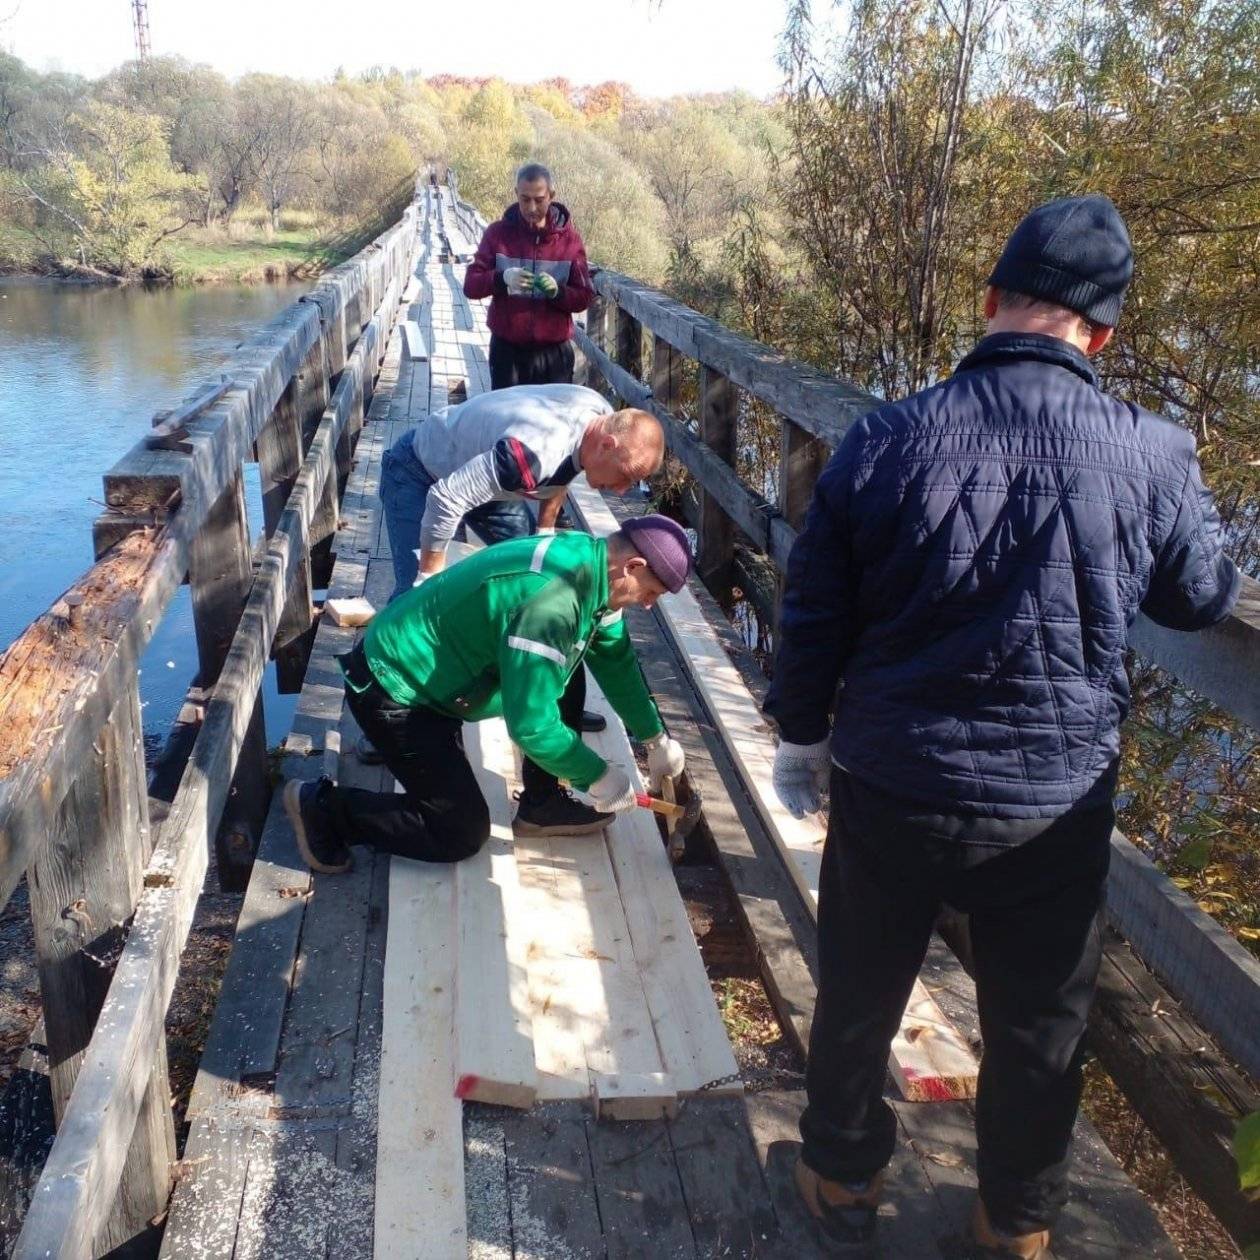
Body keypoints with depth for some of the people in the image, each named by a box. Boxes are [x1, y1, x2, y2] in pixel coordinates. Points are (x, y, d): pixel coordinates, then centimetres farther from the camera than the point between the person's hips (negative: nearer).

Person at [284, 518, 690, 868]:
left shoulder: (589, 561, -3)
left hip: (427, 667, 10)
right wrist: (598, 777, -17)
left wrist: (657, 739, 15)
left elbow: (616, 658, 11)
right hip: (394, 690, -10)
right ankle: (323, 807, 5)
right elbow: (532, 725, -31)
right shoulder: (551, 604, -33)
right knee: (462, 832, -4)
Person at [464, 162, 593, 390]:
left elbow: (584, 297, 3)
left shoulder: (570, 238, 3)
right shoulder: (498, 233, 2)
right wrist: (501, 278, -21)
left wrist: (557, 291, -18)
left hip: (553, 354, 0)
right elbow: (470, 285, -1)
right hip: (507, 351, 0)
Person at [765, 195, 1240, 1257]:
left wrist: (801, 735, 12)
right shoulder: (1151, 457, -14)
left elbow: (814, 612, -4)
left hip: (889, 790, 1)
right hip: (1055, 809, 0)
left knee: (858, 998, 22)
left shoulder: (886, 439, -13)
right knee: (1038, 1030, 22)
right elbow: (1204, 600, 6)